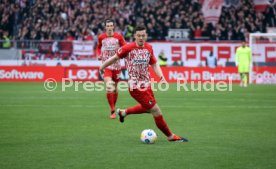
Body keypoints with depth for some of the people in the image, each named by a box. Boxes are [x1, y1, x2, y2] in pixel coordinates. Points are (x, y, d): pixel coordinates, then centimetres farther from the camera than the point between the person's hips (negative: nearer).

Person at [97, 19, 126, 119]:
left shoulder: (118, 37, -2)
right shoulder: (101, 37, 2)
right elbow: (98, 47, 19)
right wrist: (99, 55, 1)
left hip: (116, 65, 1)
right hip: (106, 65, -1)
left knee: (115, 88, 11)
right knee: (108, 87, -20)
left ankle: (114, 108, 30)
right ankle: (112, 111, -15)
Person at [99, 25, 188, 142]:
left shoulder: (149, 48, 4)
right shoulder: (128, 48, -13)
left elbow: (154, 64, 12)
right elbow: (115, 58, -1)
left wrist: (161, 77, -3)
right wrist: (101, 68, 10)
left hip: (146, 85, 8)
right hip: (136, 87, -8)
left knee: (146, 108, 29)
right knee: (156, 111, -7)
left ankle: (123, 113, 48)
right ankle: (170, 136, 5)